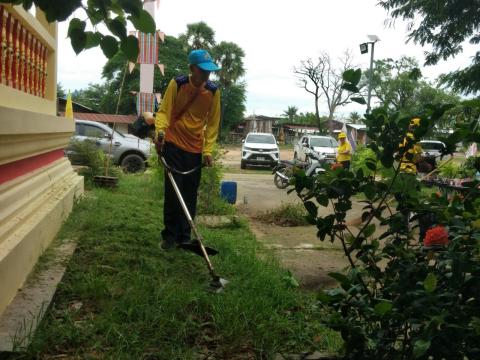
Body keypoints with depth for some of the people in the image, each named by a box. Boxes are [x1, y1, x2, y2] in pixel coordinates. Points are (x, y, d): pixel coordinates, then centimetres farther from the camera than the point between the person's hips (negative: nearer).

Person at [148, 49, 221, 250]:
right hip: (173, 145, -2)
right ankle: (170, 235, 6)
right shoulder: (177, 84, -8)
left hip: (195, 150, 3)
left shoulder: (214, 91, -1)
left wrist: (208, 150, -3)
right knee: (173, 191, -6)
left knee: (190, 195, 5)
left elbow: (213, 123, 3)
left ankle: (185, 236, 15)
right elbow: (163, 111, -7)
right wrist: (160, 131, -27)